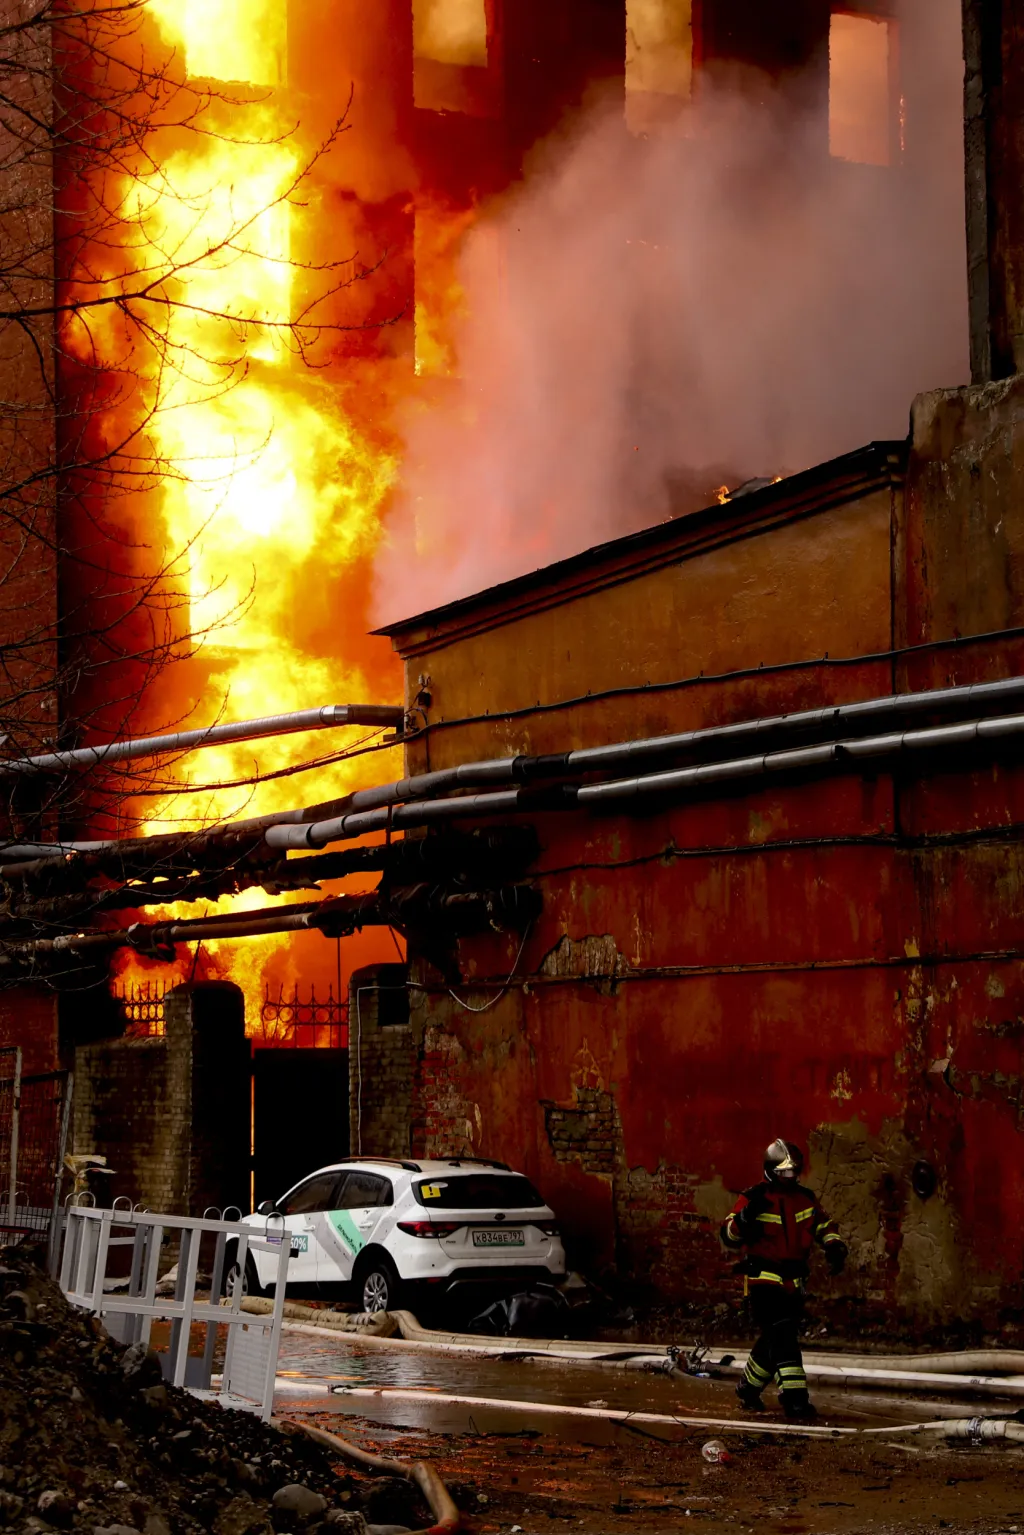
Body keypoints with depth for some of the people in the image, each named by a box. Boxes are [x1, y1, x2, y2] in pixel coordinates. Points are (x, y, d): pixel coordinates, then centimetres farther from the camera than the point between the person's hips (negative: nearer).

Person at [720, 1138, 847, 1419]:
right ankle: (794, 1396, -22)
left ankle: (748, 1388, 31)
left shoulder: (806, 1198, 9)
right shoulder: (753, 1199, -7)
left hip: (793, 1281, 6)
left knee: (774, 1340, 12)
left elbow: (823, 1226, 22)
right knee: (782, 1336, -18)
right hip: (764, 1278, -6)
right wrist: (745, 1217, -28)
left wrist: (834, 1247, 2)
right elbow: (730, 1238, -9)